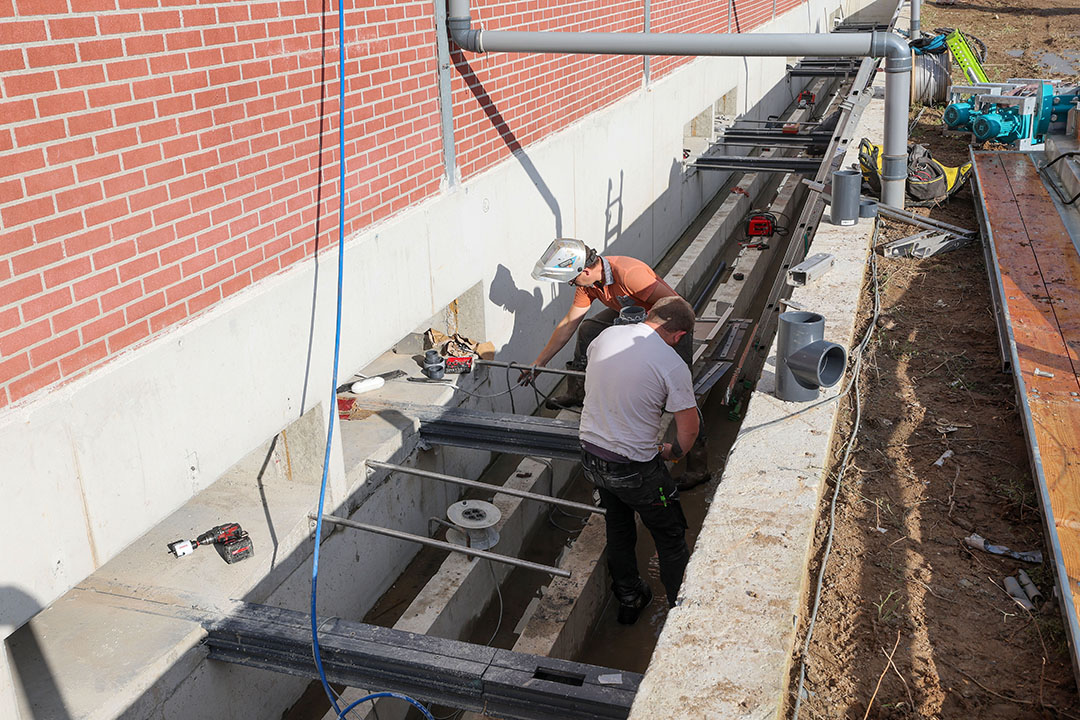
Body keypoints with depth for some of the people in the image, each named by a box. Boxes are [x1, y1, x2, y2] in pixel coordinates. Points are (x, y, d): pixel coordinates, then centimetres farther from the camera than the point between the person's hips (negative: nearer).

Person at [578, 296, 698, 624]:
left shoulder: (606, 336, -2)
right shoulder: (672, 365, -20)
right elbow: (689, 428, -14)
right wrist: (674, 452, 8)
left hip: (591, 455, 6)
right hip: (635, 469, -6)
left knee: (618, 528, 26)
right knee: (670, 538, 15)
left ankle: (628, 599, 42)